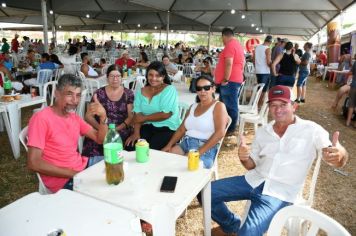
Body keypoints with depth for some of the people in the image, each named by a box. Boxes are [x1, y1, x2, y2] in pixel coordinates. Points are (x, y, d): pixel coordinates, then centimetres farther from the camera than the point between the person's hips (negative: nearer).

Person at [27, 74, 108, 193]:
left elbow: (100, 139, 5)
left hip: (82, 165, 8)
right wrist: (74, 173, -21)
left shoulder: (74, 117, 7)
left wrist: (103, 116, -13)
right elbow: (34, 163, -21)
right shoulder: (41, 118, -16)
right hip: (62, 179, -8)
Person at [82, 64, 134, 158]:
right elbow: (89, 116, 6)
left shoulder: (128, 94, 9)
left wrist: (116, 129, -12)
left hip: (121, 130, 0)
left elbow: (131, 116, 3)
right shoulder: (99, 93, 10)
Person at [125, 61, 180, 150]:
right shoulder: (141, 91, 9)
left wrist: (144, 118, -7)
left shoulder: (169, 90, -7)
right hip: (147, 127, 4)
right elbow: (137, 114, 1)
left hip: (167, 128, -4)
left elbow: (165, 114, -16)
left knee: (151, 149, -26)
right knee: (131, 145, -17)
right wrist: (136, 132, -14)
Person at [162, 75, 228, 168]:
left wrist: (199, 152, -21)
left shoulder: (218, 106, -1)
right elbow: (181, 129, 17)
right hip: (185, 144, 6)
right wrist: (169, 145, 0)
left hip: (206, 150, -6)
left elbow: (220, 133, -14)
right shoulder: (193, 106, 20)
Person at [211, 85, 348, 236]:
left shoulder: (311, 130, -3)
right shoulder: (262, 132, 10)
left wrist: (340, 154, -34)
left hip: (280, 192, -5)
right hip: (253, 181, 6)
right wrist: (244, 158, -11)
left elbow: (338, 161, -8)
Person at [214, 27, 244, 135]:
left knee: (230, 106, -5)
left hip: (230, 80, -11)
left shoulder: (230, 45, -12)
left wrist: (226, 79, -20)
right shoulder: (237, 44, 20)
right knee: (225, 104, 15)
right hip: (235, 79, 11)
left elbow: (229, 63, -22)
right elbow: (241, 61, 25)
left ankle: (230, 129, 2)